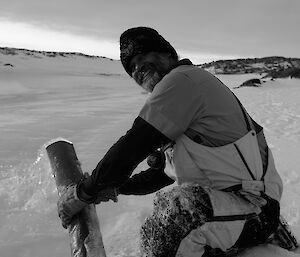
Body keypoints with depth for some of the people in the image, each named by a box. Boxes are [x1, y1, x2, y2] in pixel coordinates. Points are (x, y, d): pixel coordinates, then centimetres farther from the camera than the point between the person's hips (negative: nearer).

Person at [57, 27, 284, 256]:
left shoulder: (181, 78, -13)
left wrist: (83, 193, -6)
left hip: (254, 209, -11)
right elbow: (164, 172, 21)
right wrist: (114, 188, 15)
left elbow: (132, 147, -17)